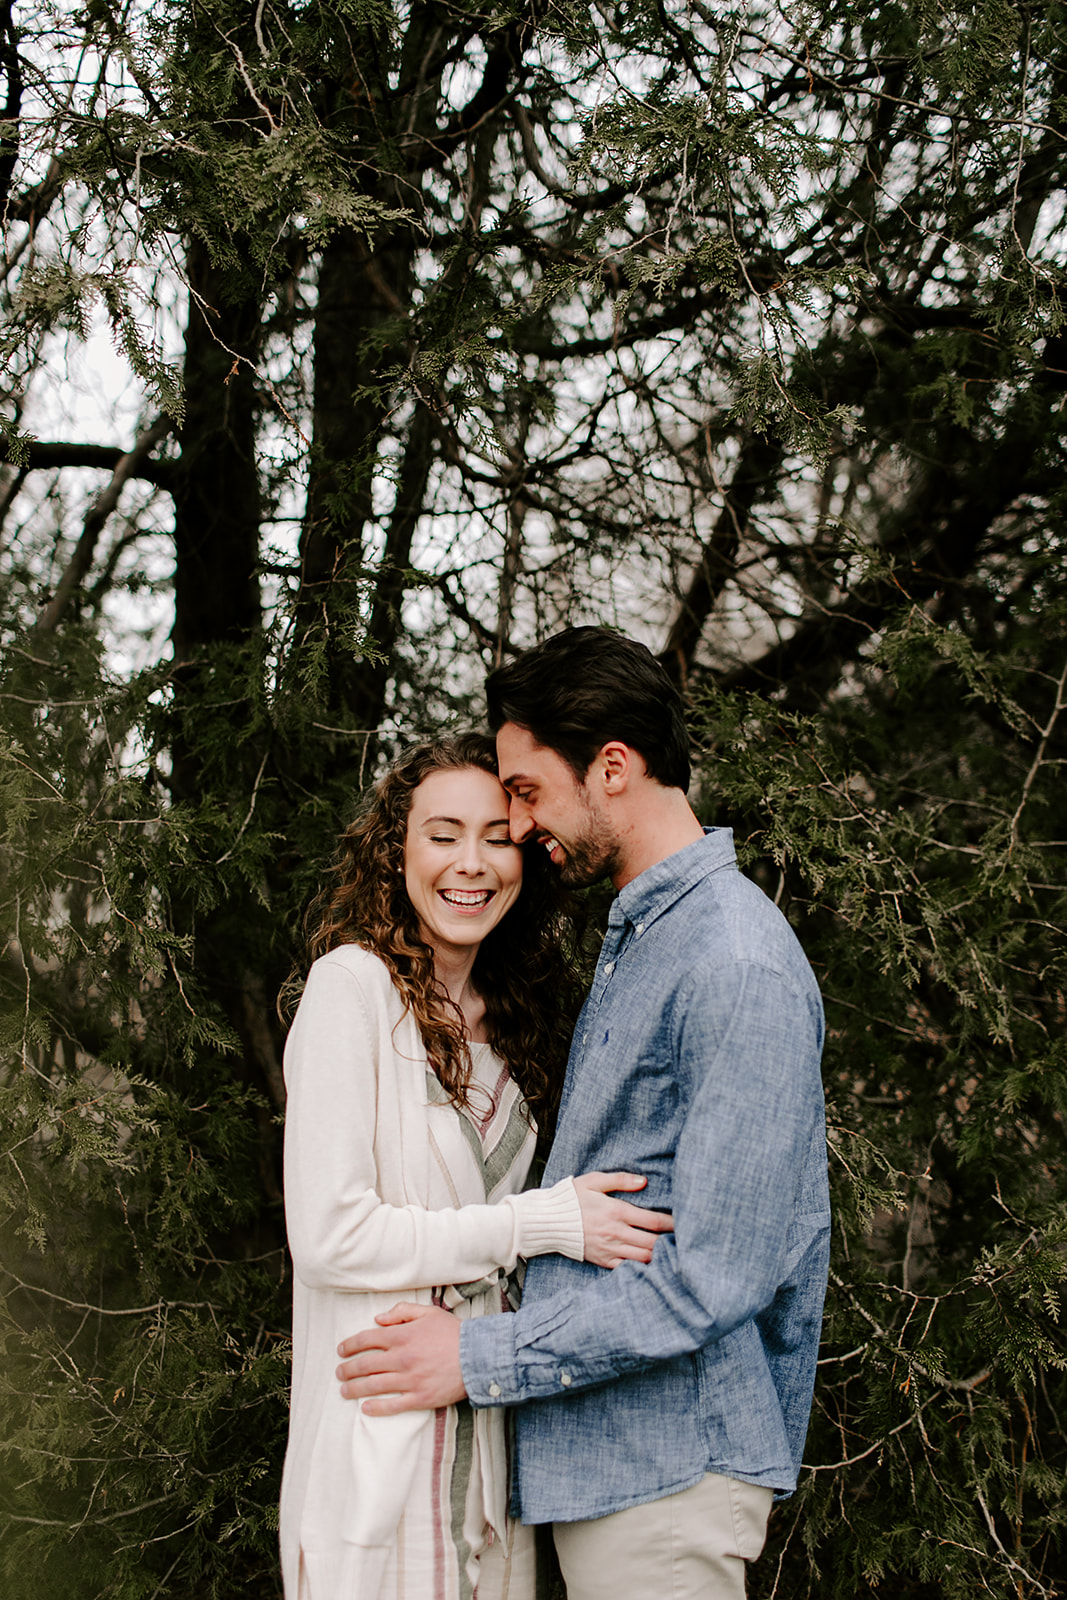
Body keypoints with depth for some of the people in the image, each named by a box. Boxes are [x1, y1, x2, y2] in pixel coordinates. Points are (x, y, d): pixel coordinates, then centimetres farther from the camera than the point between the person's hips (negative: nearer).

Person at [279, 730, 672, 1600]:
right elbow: (327, 1233, -17)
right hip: (379, 1440, -7)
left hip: (489, 1427, 7)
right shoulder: (354, 984, -11)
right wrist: (545, 1222, -17)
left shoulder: (508, 1014, 12)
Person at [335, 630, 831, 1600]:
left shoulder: (736, 965, -20)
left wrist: (482, 1358, -17)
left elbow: (714, 1275, -23)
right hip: (602, 1449, 9)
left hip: (669, 1463, -9)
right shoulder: (636, 934, 13)